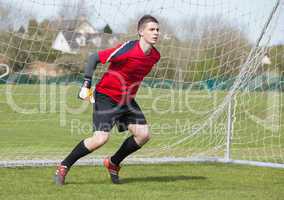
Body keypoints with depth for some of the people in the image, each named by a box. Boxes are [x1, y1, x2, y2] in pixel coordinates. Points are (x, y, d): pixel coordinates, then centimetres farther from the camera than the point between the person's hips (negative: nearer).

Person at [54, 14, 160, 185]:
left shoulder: (155, 55, -1)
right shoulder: (128, 49, -23)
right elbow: (95, 58, -16)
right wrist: (86, 85, -20)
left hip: (127, 99, 7)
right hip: (106, 96, -7)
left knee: (144, 134, -5)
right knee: (101, 138, -19)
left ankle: (113, 163, 16)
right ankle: (64, 167, -3)